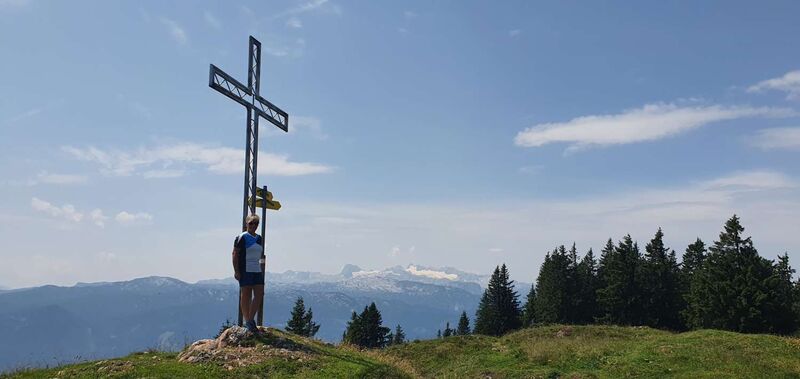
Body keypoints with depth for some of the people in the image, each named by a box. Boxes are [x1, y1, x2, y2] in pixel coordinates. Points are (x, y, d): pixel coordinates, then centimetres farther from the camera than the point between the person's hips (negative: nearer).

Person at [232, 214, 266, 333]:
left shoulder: (259, 238, 15)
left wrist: (262, 271, 19)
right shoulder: (242, 237, -5)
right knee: (246, 296, -1)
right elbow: (235, 254, -9)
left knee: (259, 295, 1)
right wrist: (236, 271, -15)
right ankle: (247, 321, 8)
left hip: (257, 271, 7)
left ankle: (251, 319, 12)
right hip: (245, 271, -7)